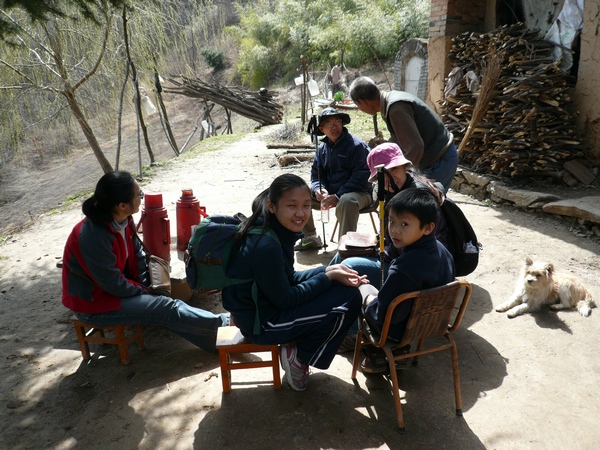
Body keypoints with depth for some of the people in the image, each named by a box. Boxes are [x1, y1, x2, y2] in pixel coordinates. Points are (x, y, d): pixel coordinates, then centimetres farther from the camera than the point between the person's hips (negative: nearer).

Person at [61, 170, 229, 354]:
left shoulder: (123, 220, -7)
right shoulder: (93, 237, -32)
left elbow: (138, 255, 4)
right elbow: (114, 284, -26)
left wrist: (148, 285, -8)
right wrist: (144, 291, -11)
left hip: (116, 288, 8)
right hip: (94, 304, -8)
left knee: (165, 298, -4)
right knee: (166, 308, -14)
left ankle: (219, 340, -3)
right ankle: (222, 324, -4)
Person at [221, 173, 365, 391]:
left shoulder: (276, 231, -1)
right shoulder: (266, 246, -28)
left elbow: (288, 279, 7)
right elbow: (284, 299, -21)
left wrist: (328, 270, -5)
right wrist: (328, 277, -14)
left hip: (262, 307, 9)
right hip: (261, 323, -9)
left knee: (343, 287, 12)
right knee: (349, 298, -13)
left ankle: (295, 344, 13)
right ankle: (299, 356, 3)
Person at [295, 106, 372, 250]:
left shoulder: (356, 145, -12)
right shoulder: (322, 148, 8)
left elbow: (360, 177, -18)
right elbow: (316, 174, 12)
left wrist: (338, 196, -24)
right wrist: (319, 190, -12)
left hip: (358, 192, -7)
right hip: (329, 192, 7)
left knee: (347, 201, -41)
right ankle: (310, 238, 10)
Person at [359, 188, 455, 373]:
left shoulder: (403, 270, -37)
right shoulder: (441, 250, -11)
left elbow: (382, 314, -30)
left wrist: (370, 300, -8)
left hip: (402, 329, -7)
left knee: (364, 289, 12)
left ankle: (378, 353, 18)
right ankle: (401, 346, 31)